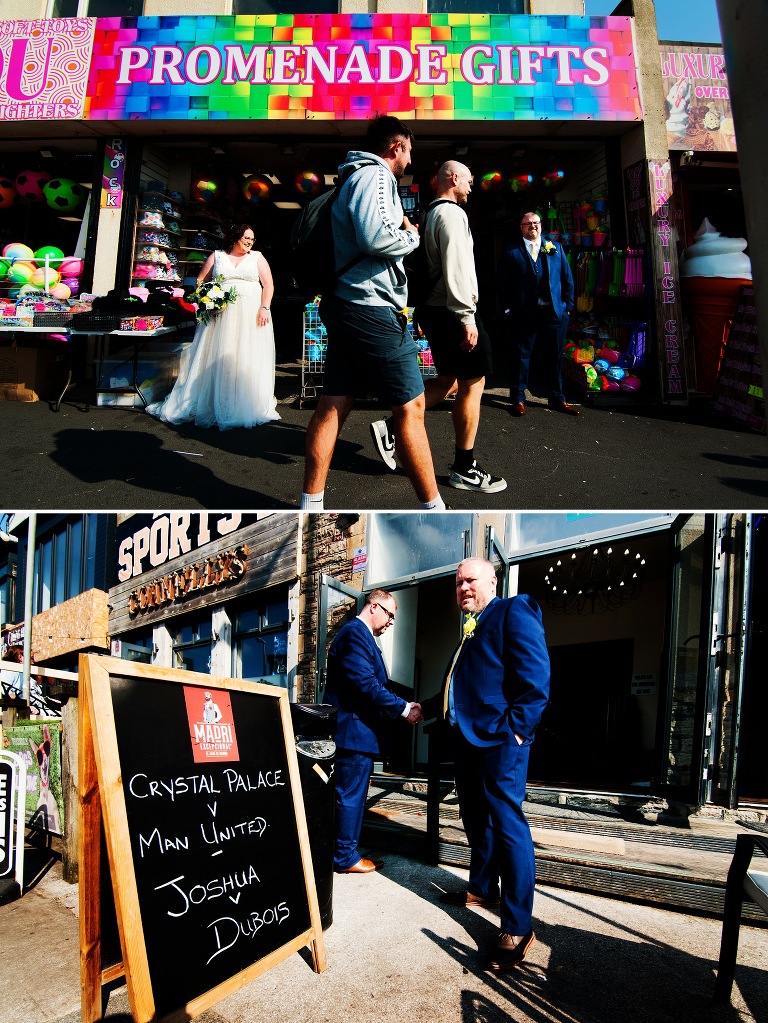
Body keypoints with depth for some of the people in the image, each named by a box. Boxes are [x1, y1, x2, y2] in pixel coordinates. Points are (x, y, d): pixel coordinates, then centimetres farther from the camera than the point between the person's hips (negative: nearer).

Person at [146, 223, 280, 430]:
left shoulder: (257, 258, 12)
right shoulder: (216, 257, 13)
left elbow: (268, 285, 5)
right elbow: (200, 281, 14)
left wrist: (264, 308, -9)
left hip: (250, 316, -1)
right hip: (220, 315, 1)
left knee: (247, 361, -5)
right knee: (215, 360, -2)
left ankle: (246, 407, 0)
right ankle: (211, 404, 3)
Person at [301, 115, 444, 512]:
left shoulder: (353, 178, 23)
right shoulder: (375, 175, -8)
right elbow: (375, 236, -24)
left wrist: (400, 231, 15)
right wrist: (411, 236, -6)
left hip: (344, 305, 10)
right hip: (372, 308, -10)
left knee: (333, 404, 6)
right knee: (410, 406, -5)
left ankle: (311, 505, 8)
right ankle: (433, 507, 2)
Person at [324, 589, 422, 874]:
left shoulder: (361, 634, 19)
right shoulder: (355, 632, -16)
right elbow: (366, 683, -24)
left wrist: (403, 705, 9)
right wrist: (403, 709, -20)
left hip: (357, 729, 11)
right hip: (354, 729, -11)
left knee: (352, 795, 16)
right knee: (350, 795, -1)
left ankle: (345, 851, 25)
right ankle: (345, 857, 9)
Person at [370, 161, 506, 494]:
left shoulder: (429, 214, 17)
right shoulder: (452, 213, -12)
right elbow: (456, 269, -21)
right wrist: (467, 319, -23)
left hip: (432, 310, 10)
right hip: (452, 312, -10)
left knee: (448, 380, 17)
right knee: (472, 384, -2)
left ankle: (391, 427, 8)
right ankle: (464, 468, 4)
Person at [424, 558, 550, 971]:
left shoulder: (514, 611, -7)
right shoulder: (469, 630, 21)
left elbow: (535, 675, -17)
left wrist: (516, 728, -20)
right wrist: (425, 708, 31)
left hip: (498, 739, -10)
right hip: (466, 737, 10)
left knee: (507, 823, -8)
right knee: (476, 819, 19)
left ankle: (517, 927, -2)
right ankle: (482, 888, 36)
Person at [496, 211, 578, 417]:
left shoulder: (556, 248, 12)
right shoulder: (511, 251, 4)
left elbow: (567, 279, 12)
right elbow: (502, 282, 2)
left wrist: (568, 305, 5)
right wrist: (507, 307, -4)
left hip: (555, 312, 3)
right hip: (524, 313, -3)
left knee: (554, 358, 9)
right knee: (521, 356, 3)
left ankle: (557, 398, 20)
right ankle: (518, 399, 13)